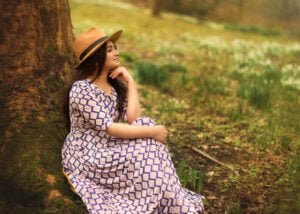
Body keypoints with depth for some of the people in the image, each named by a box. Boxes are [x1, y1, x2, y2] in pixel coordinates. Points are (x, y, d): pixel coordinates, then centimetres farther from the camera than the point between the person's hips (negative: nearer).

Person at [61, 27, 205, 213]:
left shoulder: (114, 83, 4)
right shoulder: (82, 89, -21)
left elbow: (132, 118, -8)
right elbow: (108, 128, -25)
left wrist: (130, 81, -9)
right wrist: (152, 131, -23)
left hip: (107, 148, 8)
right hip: (86, 156, -7)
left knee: (148, 142, -15)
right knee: (143, 156, -23)